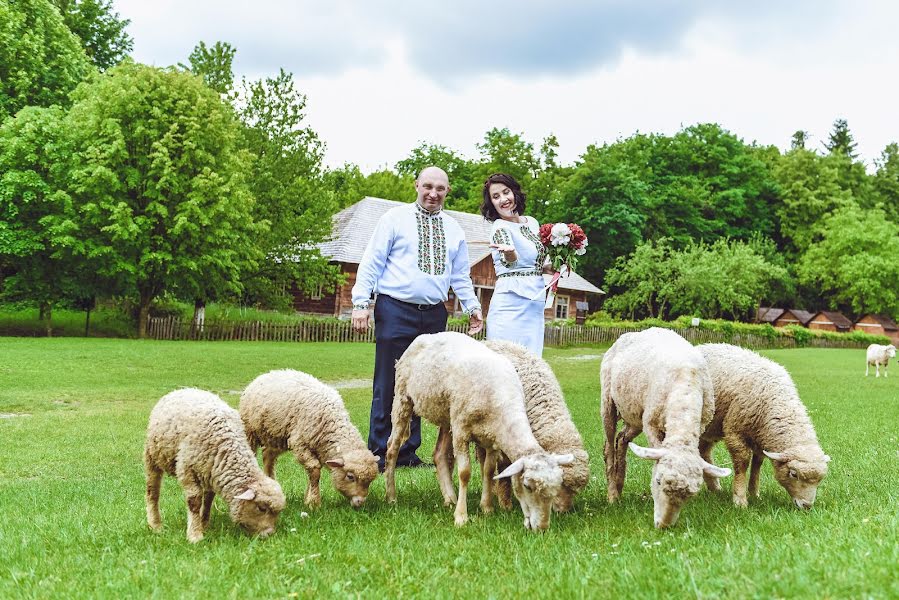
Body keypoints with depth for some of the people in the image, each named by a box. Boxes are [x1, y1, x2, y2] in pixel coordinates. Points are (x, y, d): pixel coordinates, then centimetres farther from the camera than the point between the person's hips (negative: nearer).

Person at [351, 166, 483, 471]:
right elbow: (371, 262, -1)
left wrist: (472, 306, 9)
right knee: (388, 385, -4)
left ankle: (407, 453, 15)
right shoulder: (395, 218, 2)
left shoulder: (453, 228, 15)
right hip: (396, 311, -4)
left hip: (434, 316, 4)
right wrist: (361, 302, -8)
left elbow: (461, 275, 21)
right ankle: (379, 454, 3)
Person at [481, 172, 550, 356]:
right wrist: (509, 252, -51)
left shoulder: (532, 222, 13)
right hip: (511, 303, -7)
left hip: (535, 305, 7)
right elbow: (509, 262, -29)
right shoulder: (500, 228, -9)